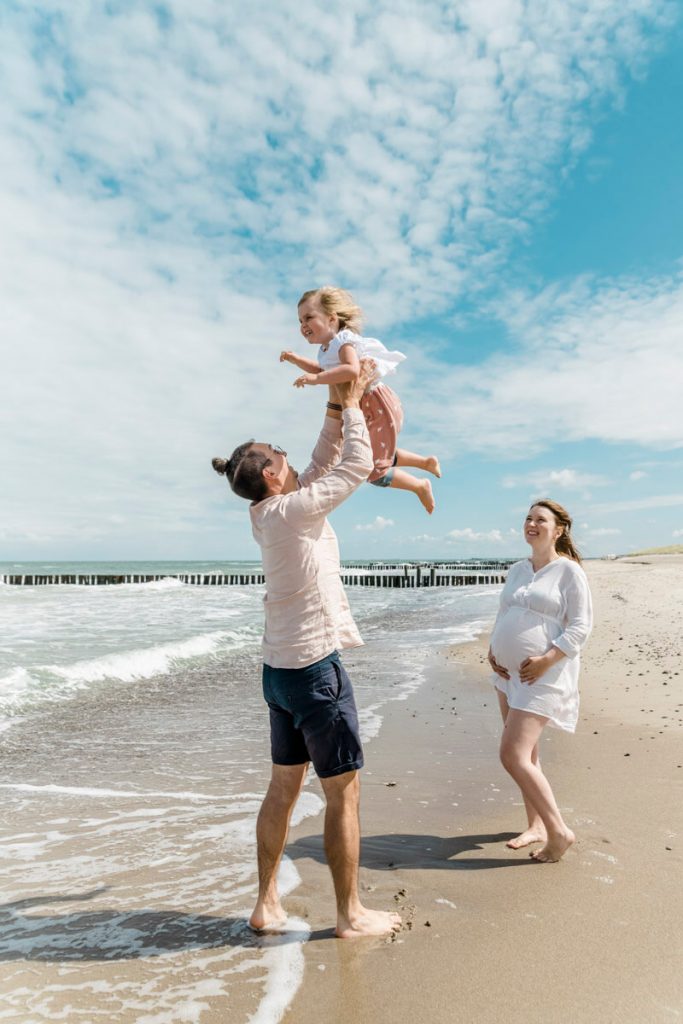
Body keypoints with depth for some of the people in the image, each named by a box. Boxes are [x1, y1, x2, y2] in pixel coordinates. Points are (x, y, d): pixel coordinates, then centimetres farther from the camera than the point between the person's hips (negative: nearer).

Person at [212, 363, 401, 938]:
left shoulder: (270, 515, 8)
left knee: (284, 787, 17)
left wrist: (337, 408, 16)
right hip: (315, 668, -9)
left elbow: (324, 464, 18)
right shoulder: (291, 511, -16)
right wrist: (351, 404, 3)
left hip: (280, 668, 9)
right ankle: (351, 914, 18)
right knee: (343, 792, 4)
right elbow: (357, 466, -10)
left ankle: (267, 904, 28)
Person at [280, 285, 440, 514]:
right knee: (378, 454, 27)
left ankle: (421, 486, 19)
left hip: (379, 407, -10)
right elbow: (322, 370, 27)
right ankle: (427, 461, 41)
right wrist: (296, 359, 16)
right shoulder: (326, 347, 5)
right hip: (366, 409, 10)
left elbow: (351, 370, -45)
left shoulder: (343, 341, -24)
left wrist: (315, 379, -44)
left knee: (374, 470, -3)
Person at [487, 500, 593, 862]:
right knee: (525, 754, 15)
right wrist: (492, 651, 3)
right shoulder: (517, 570, 11)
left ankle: (559, 831, 2)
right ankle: (536, 826, 30)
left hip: (543, 676, -7)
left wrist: (546, 660, -20)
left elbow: (581, 626, -12)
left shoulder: (569, 570, -8)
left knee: (512, 755, -13)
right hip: (509, 672, 8)